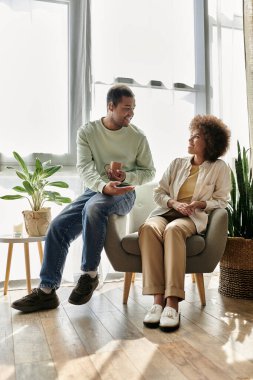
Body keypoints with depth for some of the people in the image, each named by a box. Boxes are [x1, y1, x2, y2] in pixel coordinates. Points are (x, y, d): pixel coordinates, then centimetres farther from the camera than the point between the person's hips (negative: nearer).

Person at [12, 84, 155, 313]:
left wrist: (127, 177, -14)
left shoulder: (138, 137, 0)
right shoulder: (87, 132, 1)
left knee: (93, 207, -36)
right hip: (94, 189, 3)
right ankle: (47, 290, -7)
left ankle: (90, 275, -20)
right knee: (59, 225, -17)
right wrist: (104, 186, -32)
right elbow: (84, 168, -12)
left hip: (123, 193, -3)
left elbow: (149, 172, 7)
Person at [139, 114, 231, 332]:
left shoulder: (219, 167, 12)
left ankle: (172, 302, -44)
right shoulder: (177, 163, 21)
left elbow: (221, 201, 9)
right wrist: (174, 203, -6)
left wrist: (201, 203, -11)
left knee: (173, 229, -41)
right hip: (166, 212, 3)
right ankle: (158, 298, -41)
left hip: (193, 217, -3)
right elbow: (159, 192, 15)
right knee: (148, 227, -36)